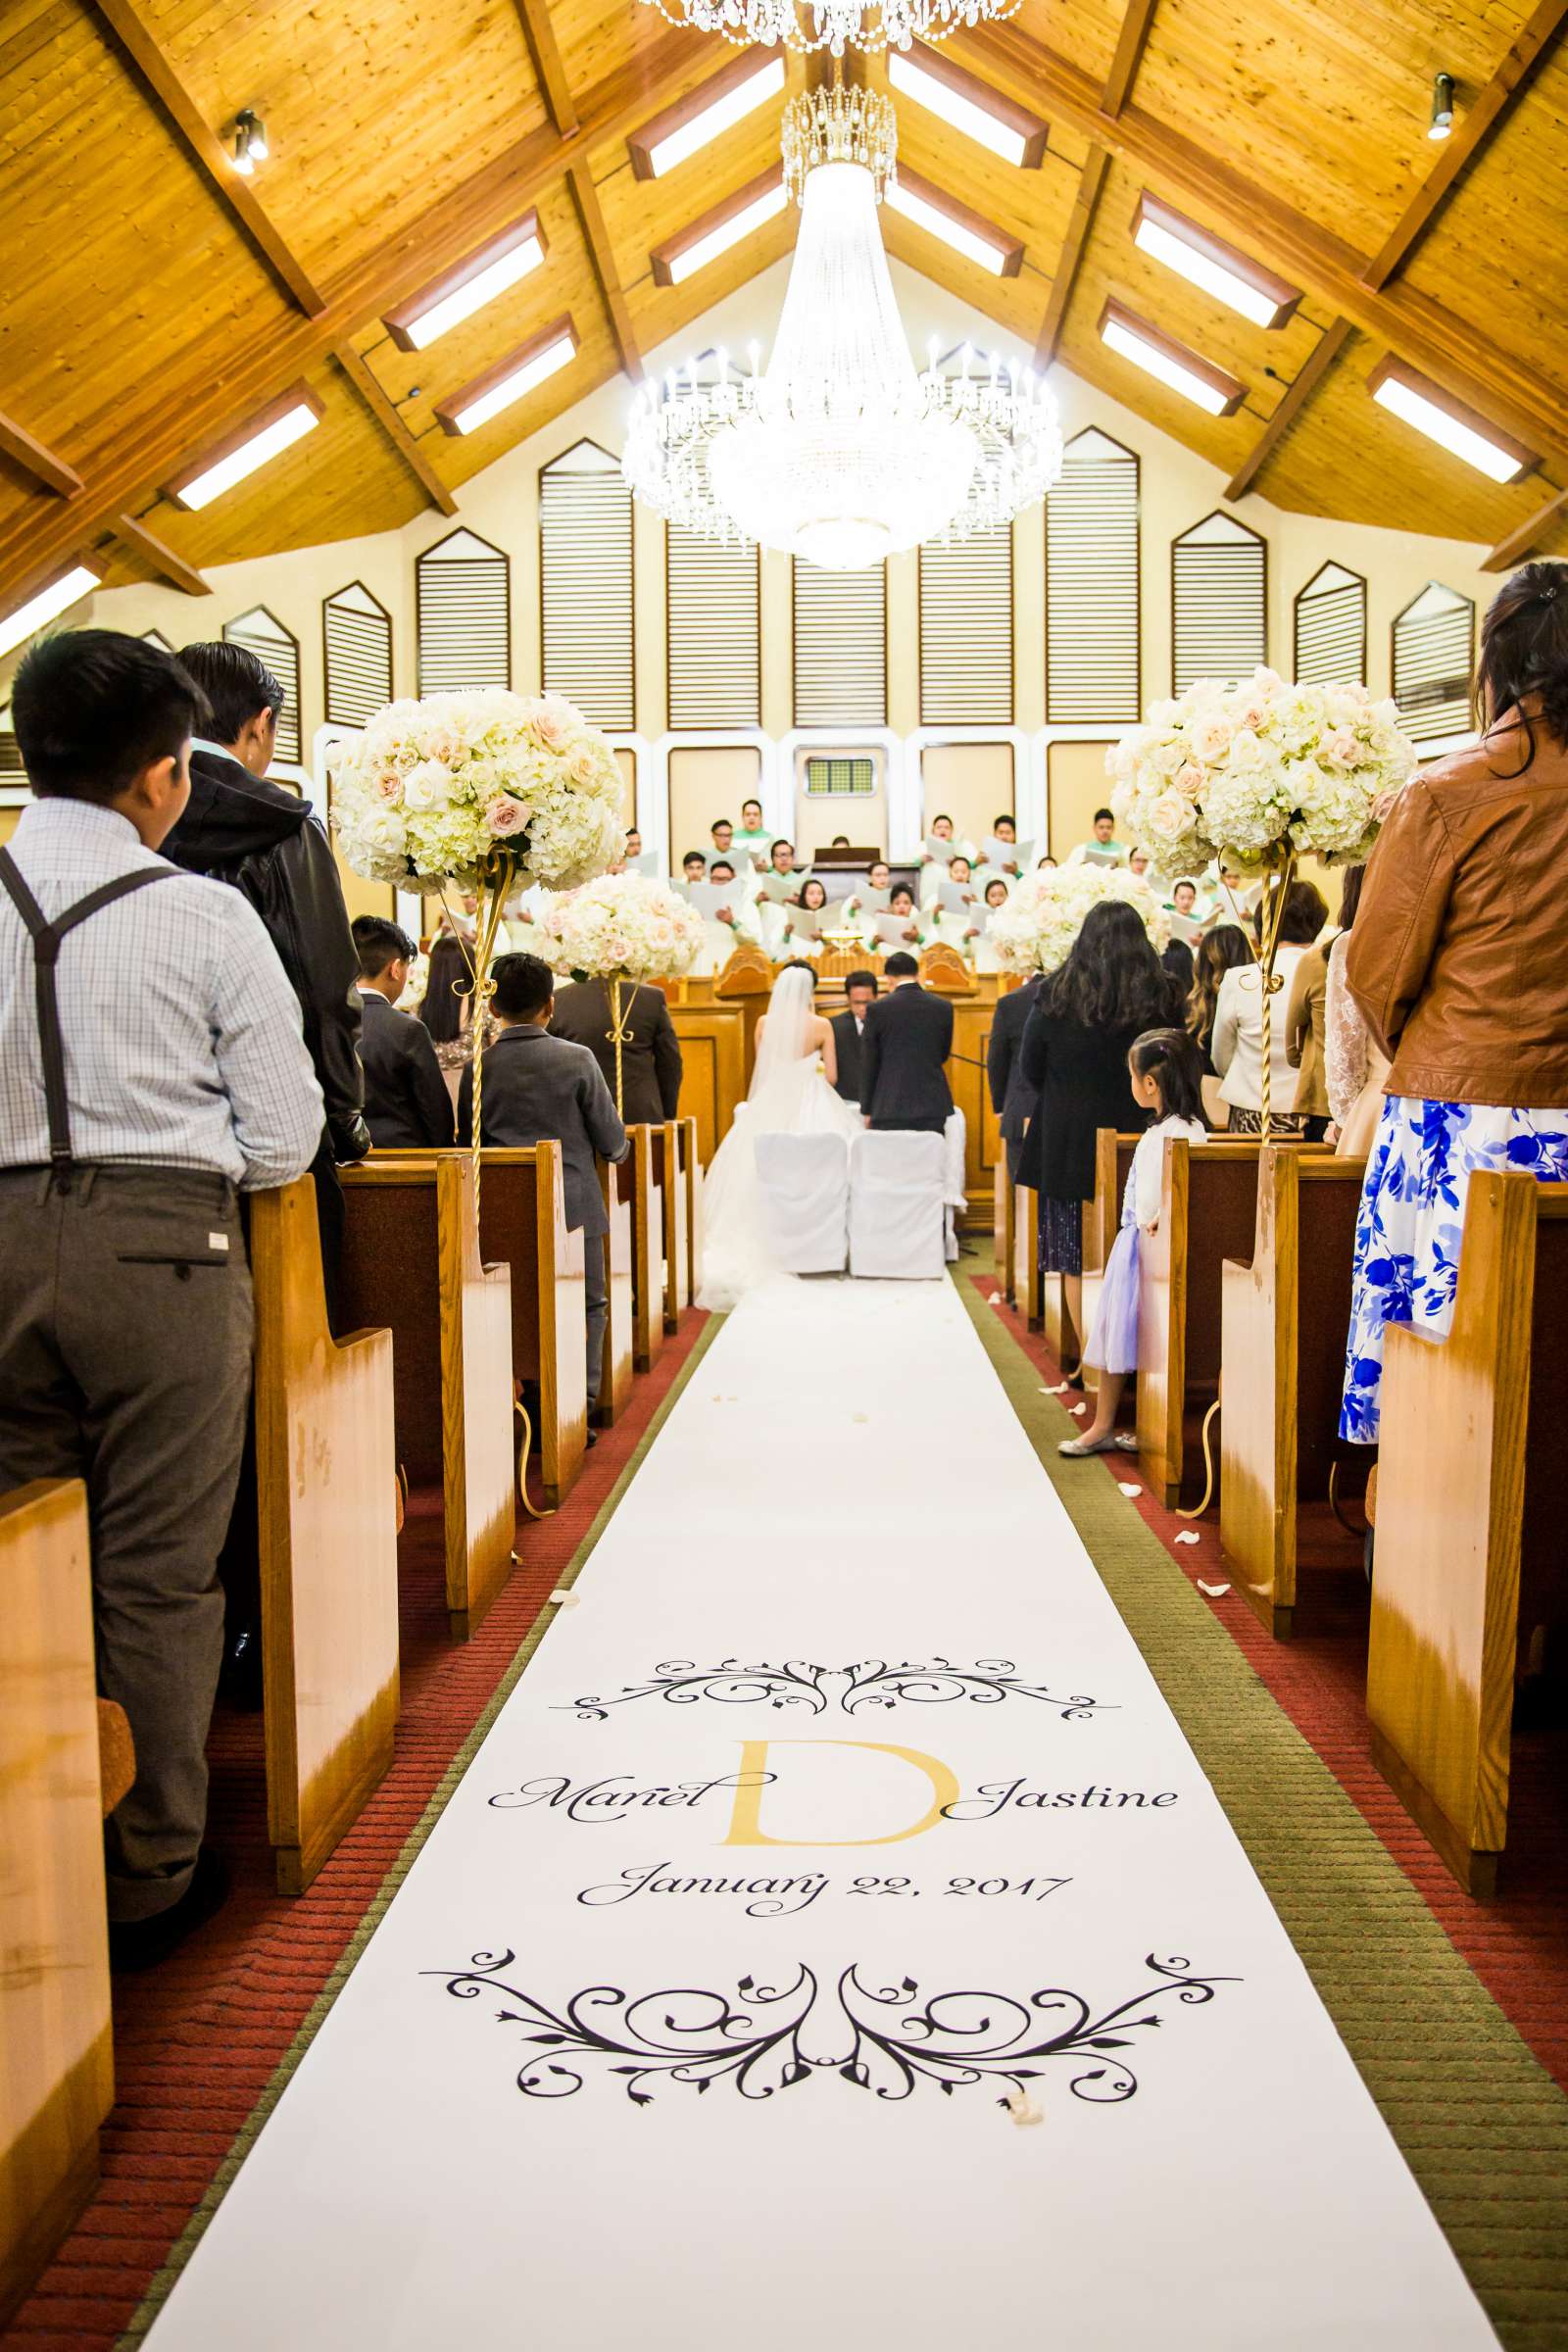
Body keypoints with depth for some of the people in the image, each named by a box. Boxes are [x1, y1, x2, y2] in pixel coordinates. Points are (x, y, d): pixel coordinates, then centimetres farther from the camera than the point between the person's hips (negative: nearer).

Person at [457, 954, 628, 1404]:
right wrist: (615, 1149, 19)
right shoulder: (577, 1059, -9)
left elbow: (466, 1145, 5)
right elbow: (613, 1144, -4)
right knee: (588, 1307, 10)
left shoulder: (477, 1067, -3)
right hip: (574, 1208, -2)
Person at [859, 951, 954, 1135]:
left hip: (889, 1107, -2)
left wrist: (867, 1110, 9)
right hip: (932, 1106, 2)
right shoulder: (943, 1007, 3)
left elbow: (869, 1064, 1)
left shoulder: (878, 1009, -3)